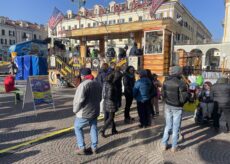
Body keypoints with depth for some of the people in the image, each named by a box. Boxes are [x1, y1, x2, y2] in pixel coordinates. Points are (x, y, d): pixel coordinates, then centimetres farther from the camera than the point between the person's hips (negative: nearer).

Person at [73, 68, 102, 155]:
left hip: (84, 112, -6)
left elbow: (79, 100, -22)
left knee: (78, 128, 15)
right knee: (93, 128, 18)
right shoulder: (97, 84, 4)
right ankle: (94, 147, 26)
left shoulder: (83, 84, -21)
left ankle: (82, 148, 17)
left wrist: (75, 110, -7)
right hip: (95, 111, 7)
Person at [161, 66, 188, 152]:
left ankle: (164, 144, 26)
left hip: (167, 106, 5)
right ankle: (174, 147, 23)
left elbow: (163, 94, 0)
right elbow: (183, 98, -19)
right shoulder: (181, 83, -19)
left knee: (168, 126, 18)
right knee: (176, 127, 10)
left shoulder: (166, 82, -4)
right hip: (177, 108, -4)